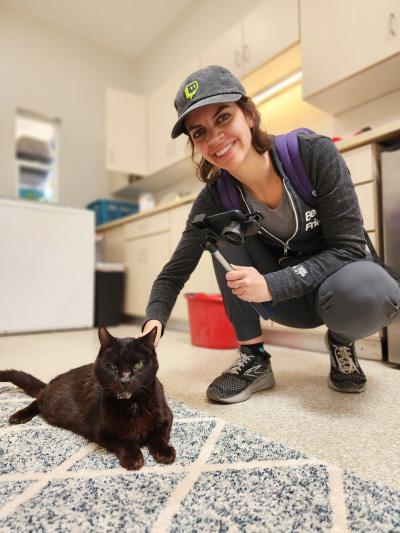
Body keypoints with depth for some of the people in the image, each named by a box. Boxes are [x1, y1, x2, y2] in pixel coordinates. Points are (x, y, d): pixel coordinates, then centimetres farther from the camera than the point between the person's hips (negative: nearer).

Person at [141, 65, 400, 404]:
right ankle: (254, 359, -12)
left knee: (369, 293, -38)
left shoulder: (313, 153, -23)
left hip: (341, 272, -2)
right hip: (286, 297, 3)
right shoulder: (215, 197, -15)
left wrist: (271, 285, -32)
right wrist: (154, 320, -29)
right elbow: (176, 271, -12)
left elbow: (349, 247, -22)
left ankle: (342, 341, 0)